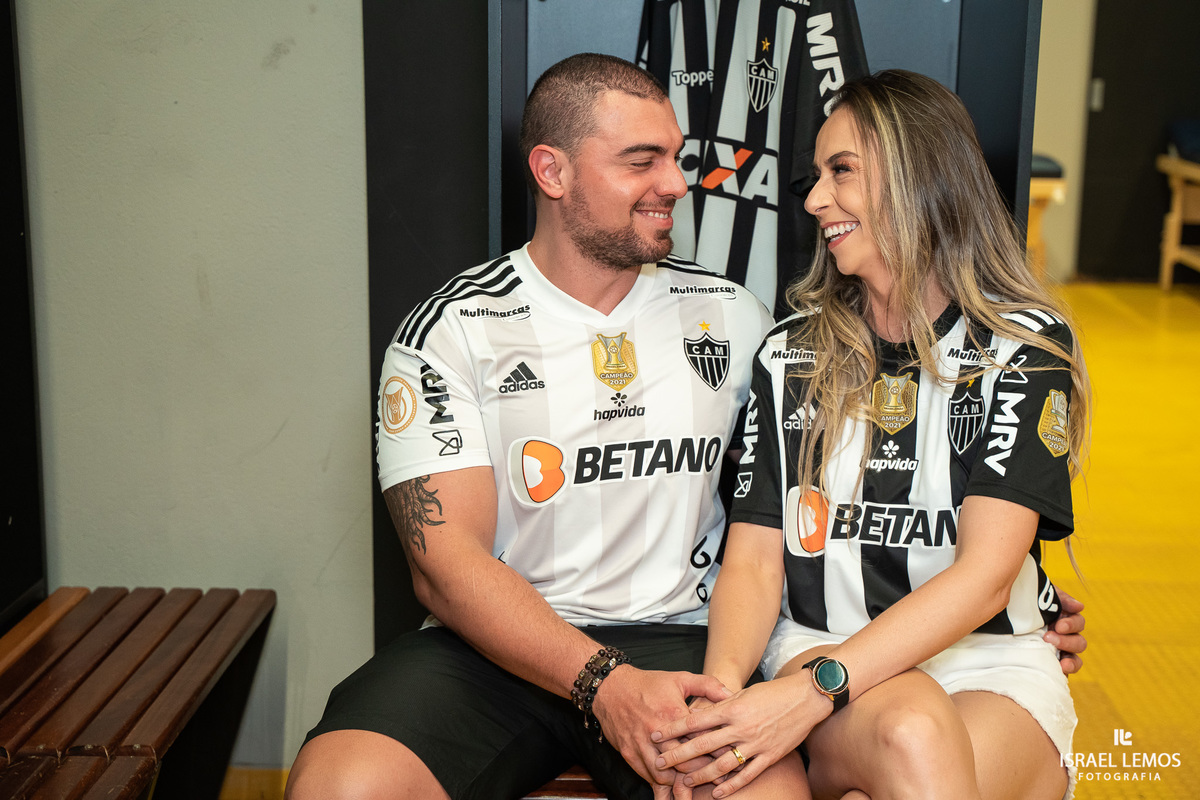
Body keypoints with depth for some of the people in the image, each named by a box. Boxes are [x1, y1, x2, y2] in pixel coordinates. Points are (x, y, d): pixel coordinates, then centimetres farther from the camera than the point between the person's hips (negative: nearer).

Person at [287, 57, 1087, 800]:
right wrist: (604, 682, -22)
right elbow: (448, 560, -8)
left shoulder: (731, 316, 10)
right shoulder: (451, 331, -1)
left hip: (675, 641, 2)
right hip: (496, 647, -1)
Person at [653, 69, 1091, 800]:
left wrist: (817, 691, -25)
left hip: (990, 661, -1)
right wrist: (720, 685, -20)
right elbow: (754, 558, 3)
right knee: (910, 735, -35)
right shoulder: (792, 356, 10)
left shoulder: (1025, 345, 0)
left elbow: (985, 574, -12)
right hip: (818, 648, 1)